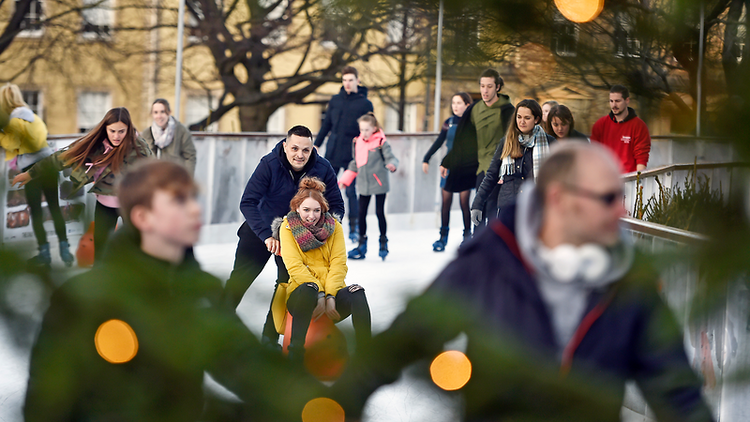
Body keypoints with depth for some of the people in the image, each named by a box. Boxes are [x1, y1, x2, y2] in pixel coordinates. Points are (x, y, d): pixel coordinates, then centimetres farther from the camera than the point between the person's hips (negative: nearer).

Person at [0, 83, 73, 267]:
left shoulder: (15, 117, -8)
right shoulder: (28, 113, 15)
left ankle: (44, 252, 0)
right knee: (54, 207, 9)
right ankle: (64, 248, 5)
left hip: (32, 167, -7)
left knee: (36, 210, 1)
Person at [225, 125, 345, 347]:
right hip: (261, 229, -1)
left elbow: (336, 206, -11)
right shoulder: (269, 164, -27)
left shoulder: (323, 169, -22)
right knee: (240, 279, 1)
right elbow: (248, 203, -27)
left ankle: (270, 338, 15)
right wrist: (267, 235, -38)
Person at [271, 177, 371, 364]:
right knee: (308, 289, -38)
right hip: (301, 293, -2)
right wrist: (319, 295, -19)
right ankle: (295, 355, -39)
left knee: (357, 293, -30)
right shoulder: (287, 228, 5)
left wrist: (330, 297, -15)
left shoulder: (334, 227, 11)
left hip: (332, 293, 2)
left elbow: (339, 264, 1)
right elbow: (294, 266, -6)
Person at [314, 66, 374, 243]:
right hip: (332, 152, 3)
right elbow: (326, 124, 14)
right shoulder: (335, 100, 8)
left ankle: (354, 228, 11)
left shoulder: (365, 103, -1)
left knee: (351, 191, 0)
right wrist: (316, 144, 11)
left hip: (352, 155, -3)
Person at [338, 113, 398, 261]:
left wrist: (392, 165, -35)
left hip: (379, 184, -5)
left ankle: (383, 243, 16)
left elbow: (390, 157, -12)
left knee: (380, 212, 0)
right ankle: (362, 245, 16)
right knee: (361, 213, 6)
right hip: (363, 185, 5)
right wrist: (344, 180, 17)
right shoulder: (357, 143, 8)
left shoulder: (381, 143, -8)